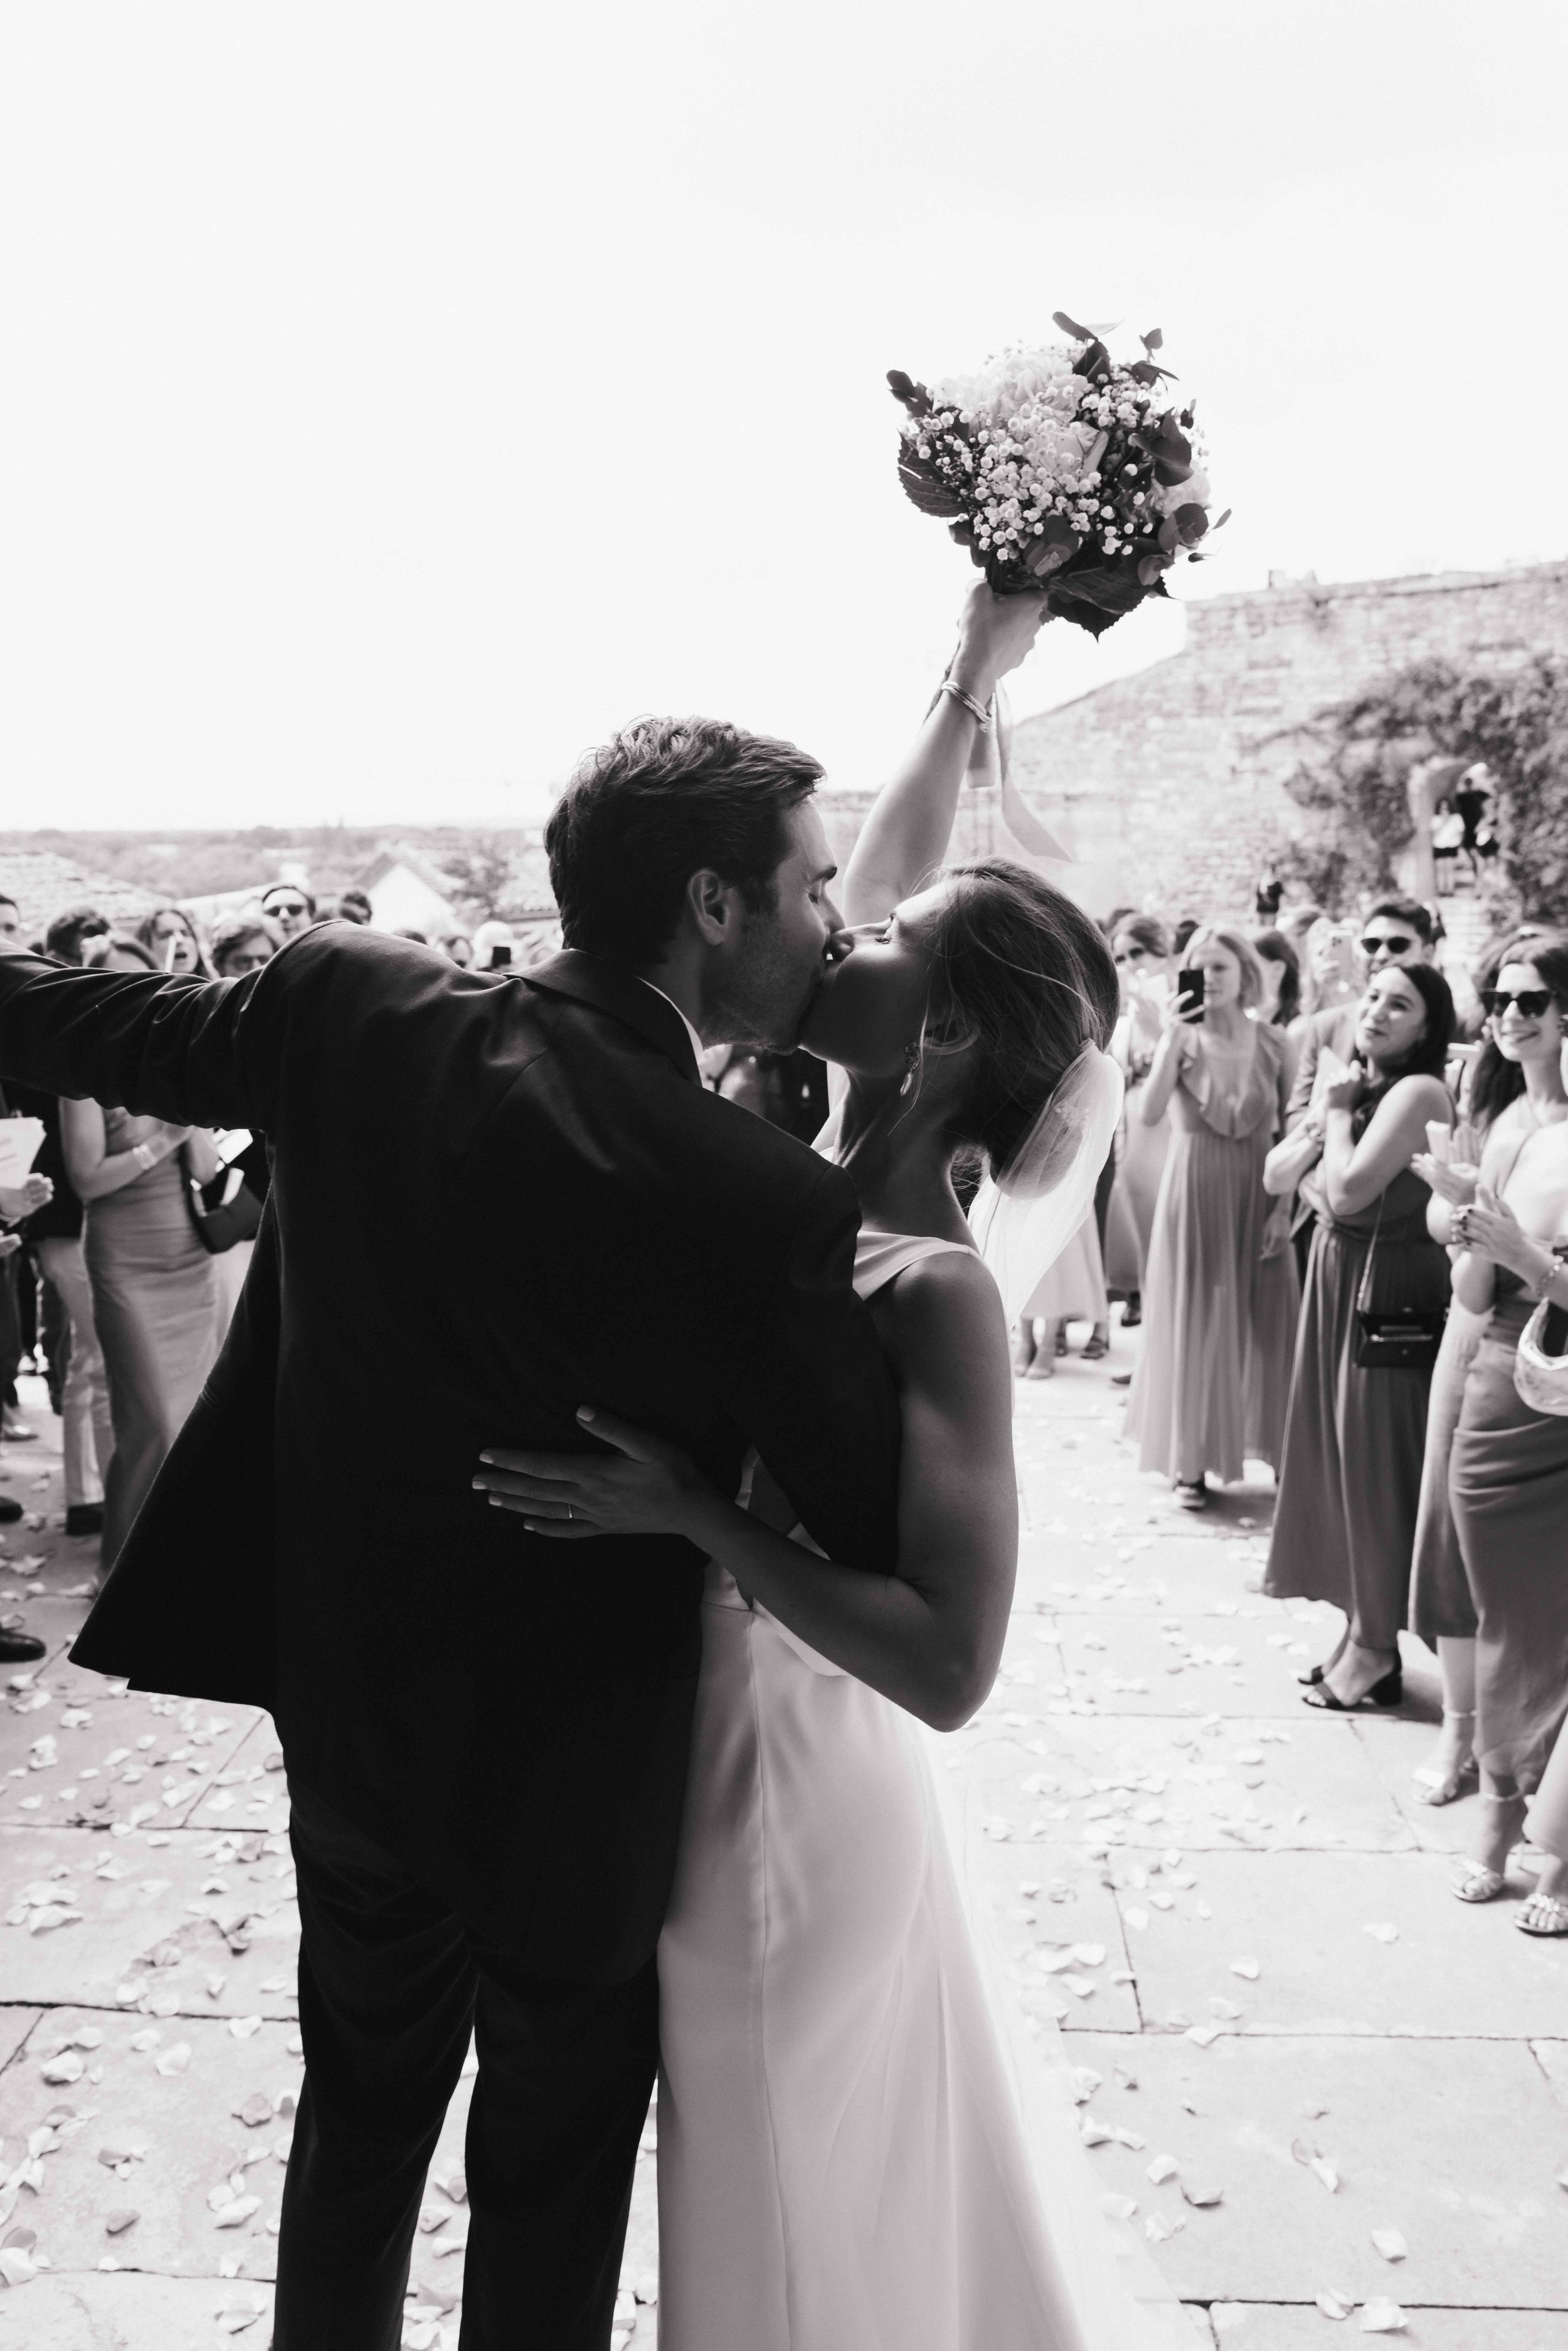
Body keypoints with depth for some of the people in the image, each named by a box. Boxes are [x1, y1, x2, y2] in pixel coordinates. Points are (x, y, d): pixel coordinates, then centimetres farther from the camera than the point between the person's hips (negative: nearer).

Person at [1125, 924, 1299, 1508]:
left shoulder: (1273, 1043, 0)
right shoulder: (1182, 1039, -4)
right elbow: (1148, 1115, -19)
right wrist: (1171, 1041, -23)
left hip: (1256, 1195, 1)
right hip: (1194, 1195, -1)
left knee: (1263, 1323, 5)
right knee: (1194, 1324, 4)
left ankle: (1275, 1445, 17)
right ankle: (1191, 1460, 12)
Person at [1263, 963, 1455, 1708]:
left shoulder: (1418, 1091, -16)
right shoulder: (1357, 1084, 11)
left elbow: (1348, 1192, -24)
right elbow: (1276, 1176, 9)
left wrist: (1341, 1111, -11)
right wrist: (1324, 1113, -5)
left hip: (1388, 1289, -9)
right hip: (1336, 1279, 9)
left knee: (1376, 1464, 0)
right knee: (1343, 1456, 13)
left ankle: (1374, 1649, 13)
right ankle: (1359, 1630, 25)